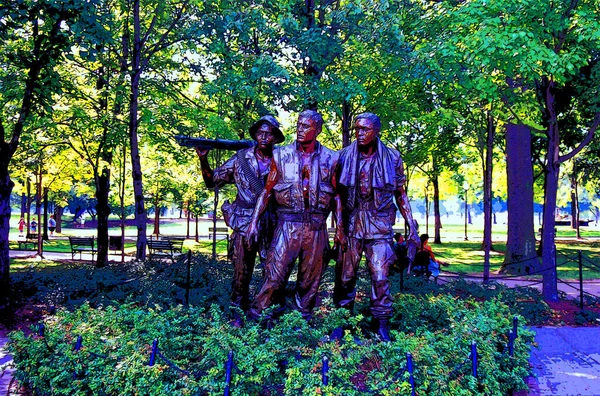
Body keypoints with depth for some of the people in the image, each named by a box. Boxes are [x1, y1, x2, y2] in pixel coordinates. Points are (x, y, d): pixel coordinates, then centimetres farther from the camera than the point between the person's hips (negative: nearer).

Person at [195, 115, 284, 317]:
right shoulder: (241, 158, 2)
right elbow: (213, 181, 7)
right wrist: (203, 159, -6)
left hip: (270, 225, 1)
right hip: (243, 224, 0)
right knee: (241, 272, 4)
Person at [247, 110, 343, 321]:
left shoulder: (330, 158, 7)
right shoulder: (281, 155, 6)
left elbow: (336, 195, 9)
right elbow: (267, 191, 8)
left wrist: (340, 228, 2)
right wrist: (254, 221, 2)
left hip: (316, 227, 1)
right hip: (287, 224, -1)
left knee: (310, 280, 8)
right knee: (274, 274, -6)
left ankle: (303, 319, 21)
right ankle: (256, 317, 5)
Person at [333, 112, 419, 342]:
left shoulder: (392, 158, 1)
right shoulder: (345, 155, 3)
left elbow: (400, 195, 7)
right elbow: (339, 193, 7)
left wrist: (412, 228, 2)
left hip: (379, 225, -1)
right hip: (351, 222, 1)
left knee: (380, 276, -5)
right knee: (345, 274, 5)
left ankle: (382, 325, 5)